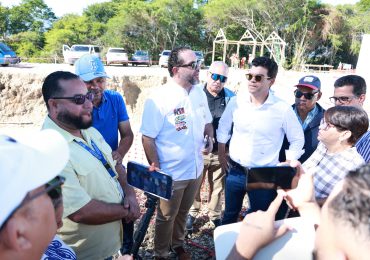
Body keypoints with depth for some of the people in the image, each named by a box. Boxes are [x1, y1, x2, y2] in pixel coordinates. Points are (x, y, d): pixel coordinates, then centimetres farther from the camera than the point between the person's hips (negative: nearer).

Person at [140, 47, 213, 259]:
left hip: (196, 169, 6)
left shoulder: (200, 93, 0)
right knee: (166, 217, 16)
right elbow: (148, 138, -17)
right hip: (171, 174, -5)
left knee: (183, 212, 26)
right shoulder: (159, 98, -20)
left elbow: (207, 122, 14)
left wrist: (210, 137, -7)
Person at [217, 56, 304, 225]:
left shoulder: (283, 109, -13)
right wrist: (221, 155, 9)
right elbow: (223, 128, 9)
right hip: (235, 171, 3)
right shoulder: (237, 101, -6)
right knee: (230, 215, 21)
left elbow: (297, 140, -1)